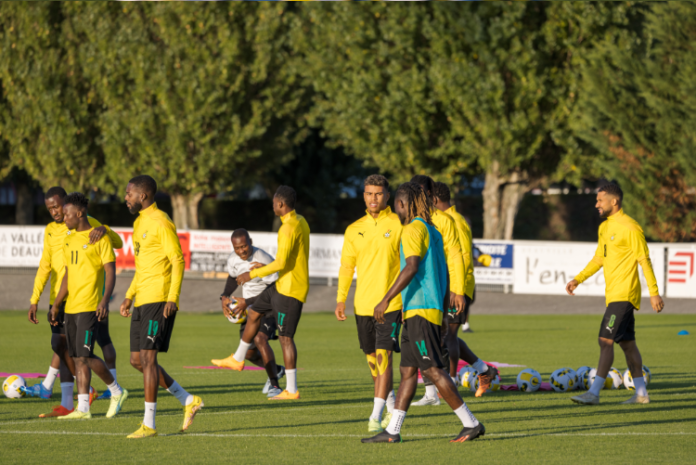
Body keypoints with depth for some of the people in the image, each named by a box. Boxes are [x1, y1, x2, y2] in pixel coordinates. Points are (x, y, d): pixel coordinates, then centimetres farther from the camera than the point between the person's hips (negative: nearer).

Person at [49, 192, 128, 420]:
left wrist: (105, 300, -23)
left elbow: (110, 272, -11)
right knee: (77, 357, 4)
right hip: (71, 307, 8)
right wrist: (56, 305, 17)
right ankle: (83, 408, 5)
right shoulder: (69, 240, 16)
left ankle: (117, 392, 7)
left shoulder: (99, 238, -7)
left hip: (89, 306, -8)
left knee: (84, 356, -11)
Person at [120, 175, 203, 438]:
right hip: (142, 301, 10)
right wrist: (130, 295, 20)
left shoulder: (160, 222, -11)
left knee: (147, 359, -10)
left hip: (158, 301, -10)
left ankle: (149, 424, -7)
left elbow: (178, 261, -15)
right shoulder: (140, 223, 19)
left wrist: (172, 297, -22)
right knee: (137, 361, 8)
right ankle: (188, 401, 16)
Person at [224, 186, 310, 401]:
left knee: (285, 337, -7)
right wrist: (264, 267, 22)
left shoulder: (289, 228, -21)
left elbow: (281, 263, -27)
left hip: (290, 288, -11)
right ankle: (238, 359, 35)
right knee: (254, 313, 21)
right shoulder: (300, 221, 11)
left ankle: (291, 390, -4)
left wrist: (253, 274, -17)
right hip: (282, 285, 11)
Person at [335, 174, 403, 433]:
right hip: (363, 303, 5)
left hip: (390, 303, -5)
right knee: (372, 359, 11)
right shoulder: (354, 230, 10)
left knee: (383, 356, -13)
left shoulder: (398, 225, -3)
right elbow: (346, 266, 13)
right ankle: (392, 409, 28)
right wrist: (340, 300, 5)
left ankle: (376, 416, -13)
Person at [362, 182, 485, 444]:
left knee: (432, 370, -9)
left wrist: (386, 300, -21)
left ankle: (471, 424, -8)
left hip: (419, 311, -10)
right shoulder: (432, 231, 18)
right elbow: (443, 272, 20)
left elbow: (412, 267, -21)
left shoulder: (413, 229, -10)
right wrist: (444, 310, 24)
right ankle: (392, 431, 9)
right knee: (408, 370, 8)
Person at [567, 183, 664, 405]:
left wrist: (654, 293, -14)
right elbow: (598, 258, 24)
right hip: (613, 294, 9)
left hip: (624, 294, -9)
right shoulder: (605, 227, 14)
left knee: (606, 340, -13)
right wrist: (578, 279, 15)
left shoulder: (629, 227, -13)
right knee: (627, 343, 11)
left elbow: (644, 260, -13)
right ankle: (641, 393, 17)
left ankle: (594, 392, -15)